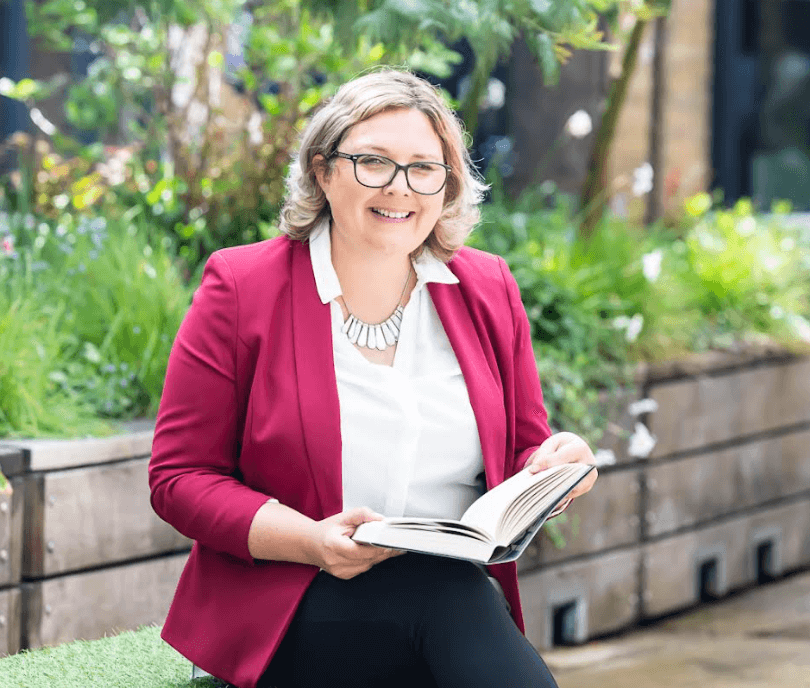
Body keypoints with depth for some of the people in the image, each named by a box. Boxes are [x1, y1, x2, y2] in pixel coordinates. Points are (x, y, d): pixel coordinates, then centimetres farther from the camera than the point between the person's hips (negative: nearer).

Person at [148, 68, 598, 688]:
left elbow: (521, 457, 18)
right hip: (287, 610, -3)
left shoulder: (488, 291, 12)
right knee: (442, 590, -34)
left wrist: (552, 467, -9)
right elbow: (181, 478, -2)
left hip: (459, 594, 4)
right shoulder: (242, 287, 0)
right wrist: (313, 541, -18)